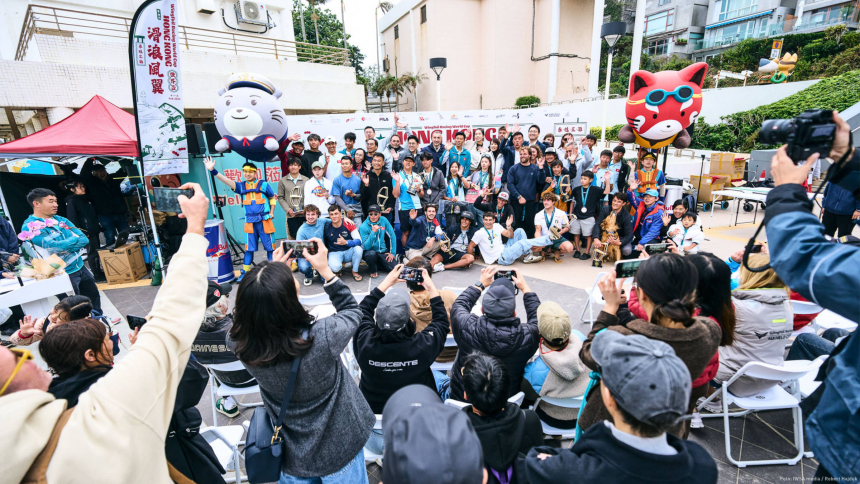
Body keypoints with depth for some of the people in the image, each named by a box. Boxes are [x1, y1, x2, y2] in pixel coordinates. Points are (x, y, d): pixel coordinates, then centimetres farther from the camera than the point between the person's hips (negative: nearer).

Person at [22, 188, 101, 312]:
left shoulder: (61, 220, 7)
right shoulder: (30, 226, -13)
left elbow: (84, 240, -2)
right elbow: (54, 246, -23)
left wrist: (64, 246, -18)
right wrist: (75, 239, -7)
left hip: (80, 267, 7)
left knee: (95, 299, 21)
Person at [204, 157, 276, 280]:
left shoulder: (264, 185, 1)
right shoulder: (241, 186, 7)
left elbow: (272, 198, 12)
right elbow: (227, 181, -5)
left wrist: (271, 212, 4)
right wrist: (213, 171, -16)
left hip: (265, 221, -2)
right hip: (250, 222, 2)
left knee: (269, 246, 3)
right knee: (249, 248, 8)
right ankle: (245, 272, 16)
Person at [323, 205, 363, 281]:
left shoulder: (348, 224, -9)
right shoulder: (326, 227, -7)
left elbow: (359, 241, -17)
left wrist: (346, 242, -33)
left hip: (349, 251, 2)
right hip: (334, 253, -2)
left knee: (358, 248, -32)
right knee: (335, 267, -35)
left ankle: (355, 272, -6)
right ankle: (338, 270, 7)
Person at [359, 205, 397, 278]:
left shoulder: (383, 220, -4)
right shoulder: (363, 227, -14)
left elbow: (392, 236, 2)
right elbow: (366, 247, -20)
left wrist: (393, 252, -1)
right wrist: (373, 232, -30)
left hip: (383, 251, 3)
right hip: (370, 251, -3)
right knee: (372, 254, -40)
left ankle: (378, 264, 16)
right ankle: (373, 270, -5)